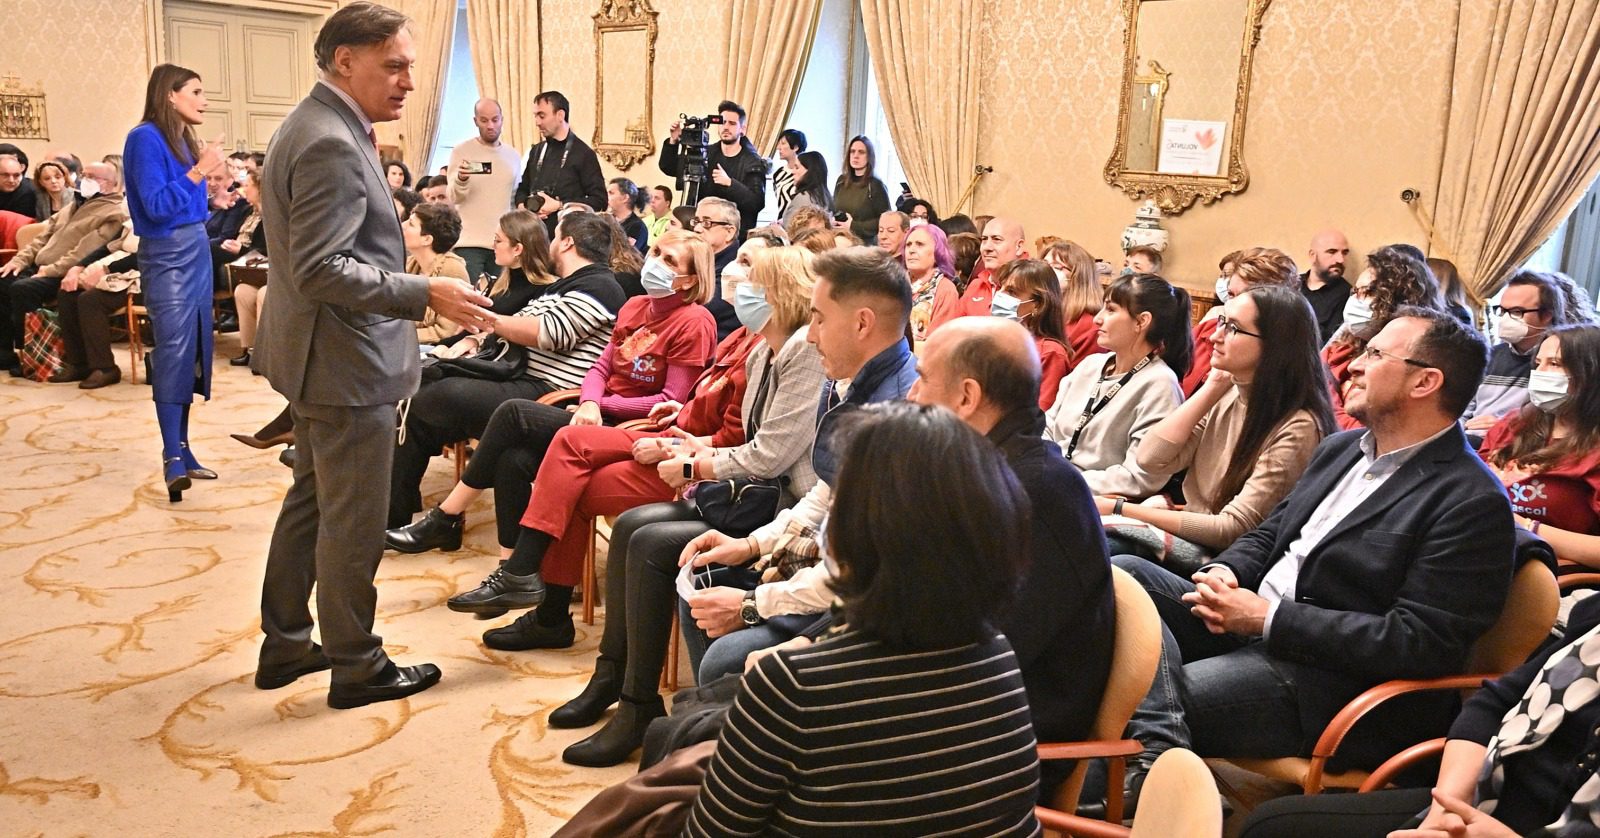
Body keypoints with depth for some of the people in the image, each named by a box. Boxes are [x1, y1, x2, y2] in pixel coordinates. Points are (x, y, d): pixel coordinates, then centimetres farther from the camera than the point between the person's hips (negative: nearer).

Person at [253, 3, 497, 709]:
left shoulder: (316, 128, 12)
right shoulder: (332, 145, -21)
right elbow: (322, 271, -27)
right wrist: (426, 294, -28)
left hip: (320, 358, 11)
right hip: (346, 364, -11)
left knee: (310, 503, 20)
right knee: (353, 523, 2)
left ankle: (285, 645, 33)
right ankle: (356, 667, 16)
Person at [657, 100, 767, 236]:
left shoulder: (754, 163, -4)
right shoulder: (705, 153, 8)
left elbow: (758, 203, -14)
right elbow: (668, 168, 12)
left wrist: (730, 183, -25)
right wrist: (673, 141, -5)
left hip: (736, 236, -3)